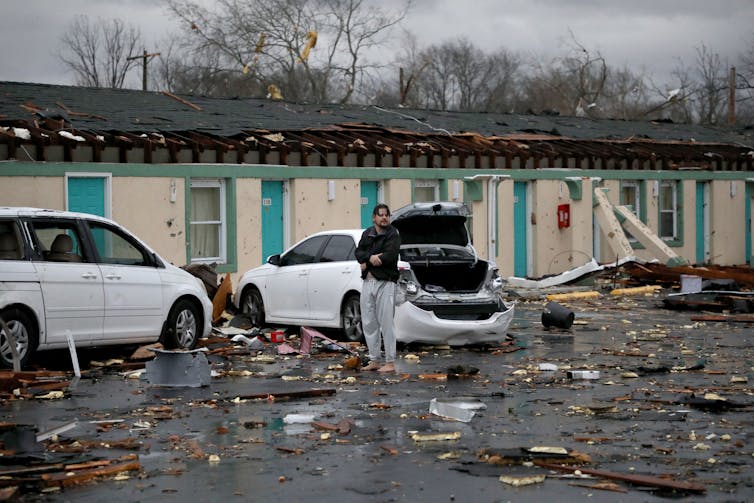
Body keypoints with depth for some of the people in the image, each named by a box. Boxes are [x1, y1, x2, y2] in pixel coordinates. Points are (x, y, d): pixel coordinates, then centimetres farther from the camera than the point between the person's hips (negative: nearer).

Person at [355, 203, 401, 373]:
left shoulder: (393, 235, -3)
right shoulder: (367, 233, 15)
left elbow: (389, 256, -17)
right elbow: (358, 252, 3)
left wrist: (366, 263, -9)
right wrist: (371, 257, -17)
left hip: (385, 282, -6)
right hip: (368, 282, 6)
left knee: (386, 323, -7)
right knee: (368, 323, 9)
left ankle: (390, 362, -4)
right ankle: (374, 361, 17)